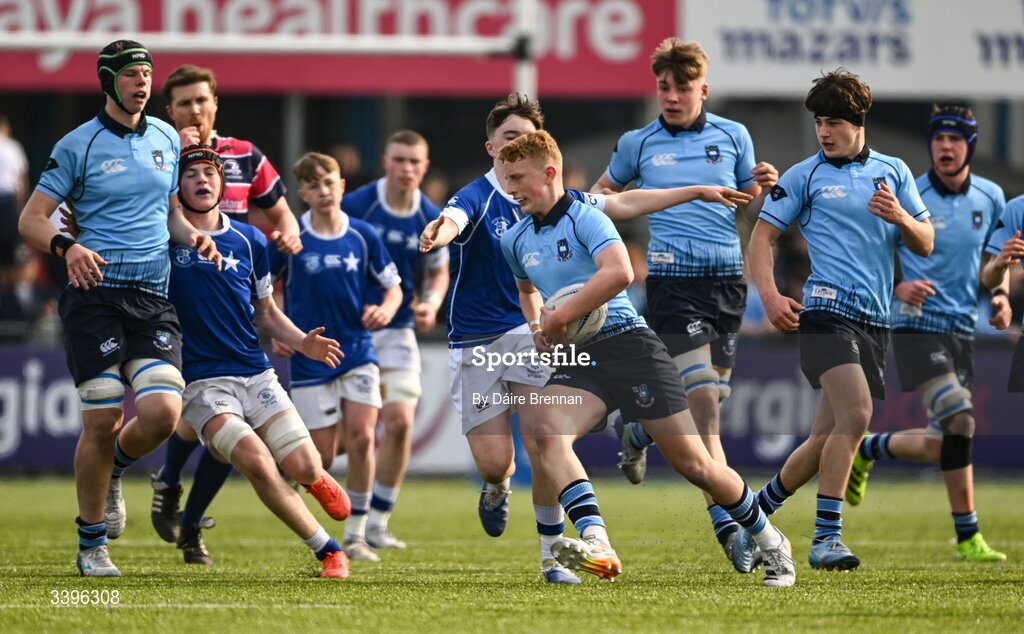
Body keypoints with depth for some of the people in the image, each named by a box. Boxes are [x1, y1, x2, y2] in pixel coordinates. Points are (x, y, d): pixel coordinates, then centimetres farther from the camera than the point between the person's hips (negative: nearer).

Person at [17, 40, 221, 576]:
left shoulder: (166, 139, 15)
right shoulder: (79, 145, 0)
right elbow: (30, 219, -1)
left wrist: (193, 235, 4)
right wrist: (67, 247, -21)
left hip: (153, 299, 4)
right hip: (96, 293, -4)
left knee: (162, 412, -14)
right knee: (102, 422, -8)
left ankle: (113, 469, 20)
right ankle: (91, 546, 8)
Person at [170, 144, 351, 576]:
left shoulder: (248, 240, 10)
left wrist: (303, 343, 1)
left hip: (256, 374, 3)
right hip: (201, 382, -3)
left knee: (303, 467, -11)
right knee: (257, 463, -24)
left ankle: (318, 480, 29)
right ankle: (326, 549, -10)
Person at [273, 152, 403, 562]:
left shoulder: (362, 235, 1)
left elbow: (393, 286, 9)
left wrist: (386, 309, -12)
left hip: (358, 352, 1)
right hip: (309, 357, -1)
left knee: (361, 439, -13)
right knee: (322, 457, -3)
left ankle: (356, 535, -2)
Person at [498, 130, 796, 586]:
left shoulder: (585, 219, -9)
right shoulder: (515, 241, 14)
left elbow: (619, 273, -28)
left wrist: (559, 317, -22)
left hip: (627, 344, -6)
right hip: (577, 360, 6)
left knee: (692, 463, -2)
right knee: (547, 432, -27)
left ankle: (771, 544, 20)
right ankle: (596, 546, -43)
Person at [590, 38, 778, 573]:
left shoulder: (733, 137, 10)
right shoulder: (638, 144, 6)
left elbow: (750, 209, 16)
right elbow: (603, 191, 23)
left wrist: (764, 189, -4)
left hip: (727, 278, 4)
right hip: (672, 281, -4)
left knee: (711, 400, 8)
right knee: (703, 400, -16)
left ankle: (635, 430, 38)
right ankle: (726, 524, -14)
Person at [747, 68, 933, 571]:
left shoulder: (893, 171, 14)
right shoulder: (805, 176, 4)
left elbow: (925, 245, 14)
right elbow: (762, 235, 6)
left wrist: (900, 217, -7)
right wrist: (769, 294, -9)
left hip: (875, 321, 5)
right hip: (828, 309, -5)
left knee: (827, 439, 7)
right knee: (856, 414, -24)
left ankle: (760, 509, 28)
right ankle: (826, 538, -21)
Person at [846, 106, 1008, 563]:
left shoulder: (991, 198, 6)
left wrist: (999, 296, 2)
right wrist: (897, 289, -20)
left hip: (963, 329, 6)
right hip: (919, 324, -6)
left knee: (943, 444, 5)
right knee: (957, 417, -23)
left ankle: (868, 449, 30)